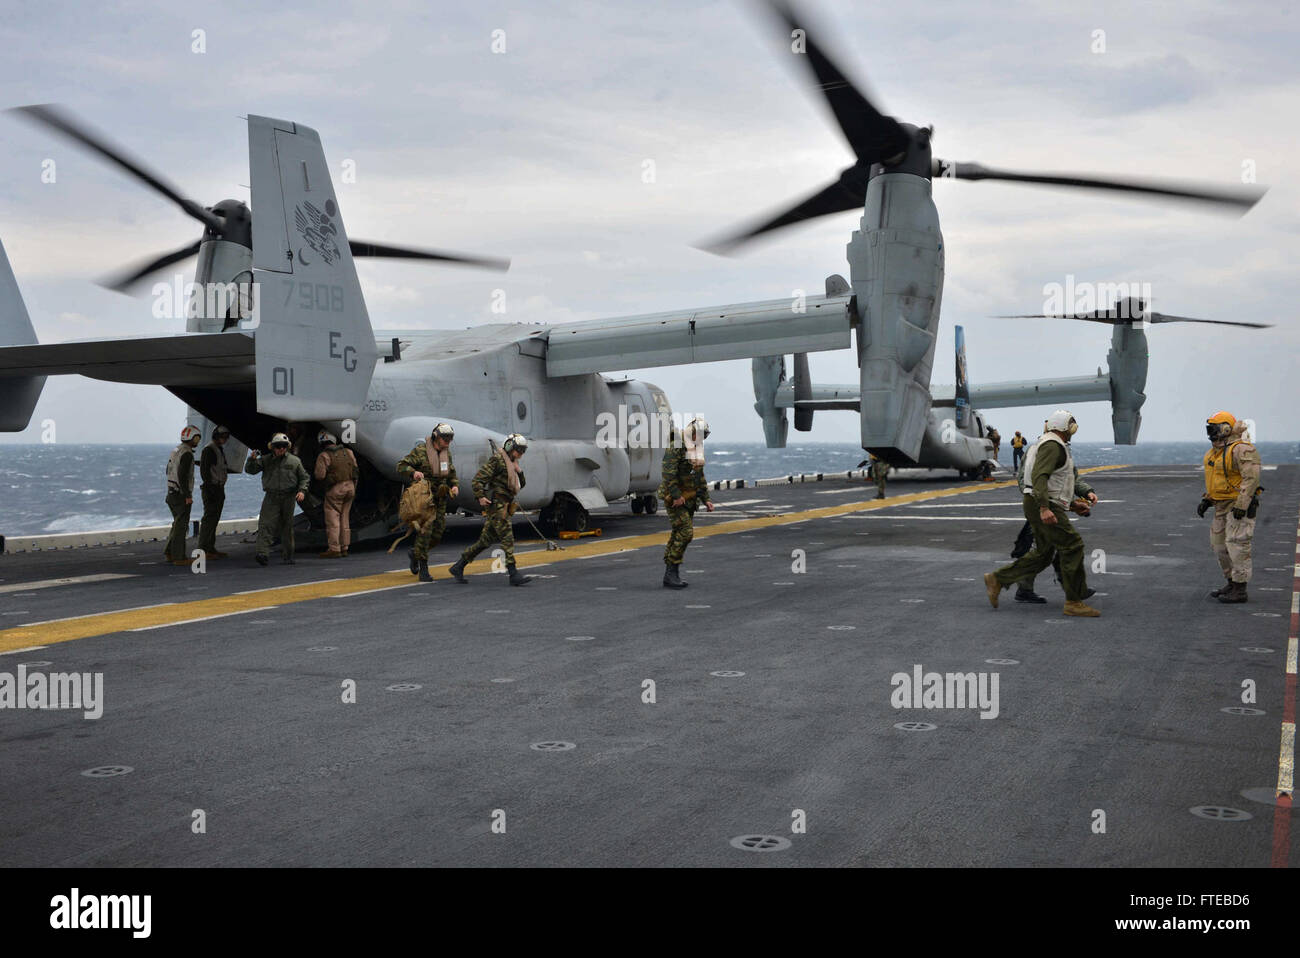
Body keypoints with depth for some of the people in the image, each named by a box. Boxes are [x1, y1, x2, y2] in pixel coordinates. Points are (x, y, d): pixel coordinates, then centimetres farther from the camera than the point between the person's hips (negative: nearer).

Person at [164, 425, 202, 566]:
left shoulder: (175, 451, 14)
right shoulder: (187, 453, -16)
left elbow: (169, 471, 20)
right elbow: (182, 475, -23)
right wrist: (187, 496, -21)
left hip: (172, 494, 9)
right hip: (181, 495, -9)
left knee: (178, 524, 18)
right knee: (181, 525, -4)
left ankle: (170, 553, 20)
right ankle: (178, 557, -2)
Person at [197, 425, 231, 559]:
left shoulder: (221, 449, 17)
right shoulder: (209, 450, -12)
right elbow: (204, 470, -18)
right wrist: (209, 489, -22)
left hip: (219, 488, 10)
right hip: (211, 488, -10)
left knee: (214, 519, 12)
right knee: (209, 518, -11)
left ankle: (211, 548, 17)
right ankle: (203, 550, -10)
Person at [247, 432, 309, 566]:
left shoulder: (294, 461, 9)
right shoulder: (265, 460, 9)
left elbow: (304, 477, 12)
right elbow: (250, 470, 4)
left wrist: (302, 490, -4)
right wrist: (252, 459, -15)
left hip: (288, 498, 1)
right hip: (271, 497, -1)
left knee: (287, 527, 6)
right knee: (266, 524, -15)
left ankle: (288, 556, 16)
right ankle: (262, 553, -24)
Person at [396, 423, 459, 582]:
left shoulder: (446, 453, 10)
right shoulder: (421, 451, -10)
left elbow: (451, 473, 24)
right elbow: (401, 467, -10)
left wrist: (455, 486, 6)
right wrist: (413, 473, -29)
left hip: (440, 499, 7)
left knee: (438, 533, 7)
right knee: (425, 530, -15)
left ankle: (415, 552, 33)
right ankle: (423, 569, -8)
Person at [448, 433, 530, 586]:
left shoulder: (512, 463, 20)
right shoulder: (497, 459, -8)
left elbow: (520, 485, 23)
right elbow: (478, 479, -13)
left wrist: (519, 472, 5)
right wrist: (480, 497, -25)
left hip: (504, 507, 9)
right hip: (495, 503, -9)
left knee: (486, 540, 9)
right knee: (507, 538, -12)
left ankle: (458, 567, 15)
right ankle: (514, 575, -13)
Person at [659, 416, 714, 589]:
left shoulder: (697, 450, 16)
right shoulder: (675, 447, -13)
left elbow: (700, 477, 22)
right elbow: (668, 474, -22)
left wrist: (706, 500, 16)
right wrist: (676, 496, -27)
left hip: (689, 500, 9)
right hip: (674, 499, -9)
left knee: (679, 535, 9)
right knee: (685, 532, -15)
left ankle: (672, 576, 12)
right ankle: (671, 572, -11)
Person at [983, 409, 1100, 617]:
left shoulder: (1056, 447, 21)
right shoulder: (1052, 446, -13)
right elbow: (1039, 476, -25)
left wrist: (1072, 503, 26)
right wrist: (1044, 508, -33)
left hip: (1047, 506, 11)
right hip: (1044, 507, -11)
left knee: (1041, 555, 11)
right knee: (1072, 547, -10)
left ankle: (996, 579, 14)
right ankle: (1074, 603, -7)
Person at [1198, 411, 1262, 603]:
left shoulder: (1242, 450, -17)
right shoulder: (1216, 452, 14)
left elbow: (1251, 478, -23)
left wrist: (1241, 506, -26)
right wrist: (1206, 500, 15)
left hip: (1241, 506, -10)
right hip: (1222, 506, 10)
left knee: (1237, 545, -9)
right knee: (1220, 545, 12)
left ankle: (1240, 591, -6)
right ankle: (1232, 584, 23)